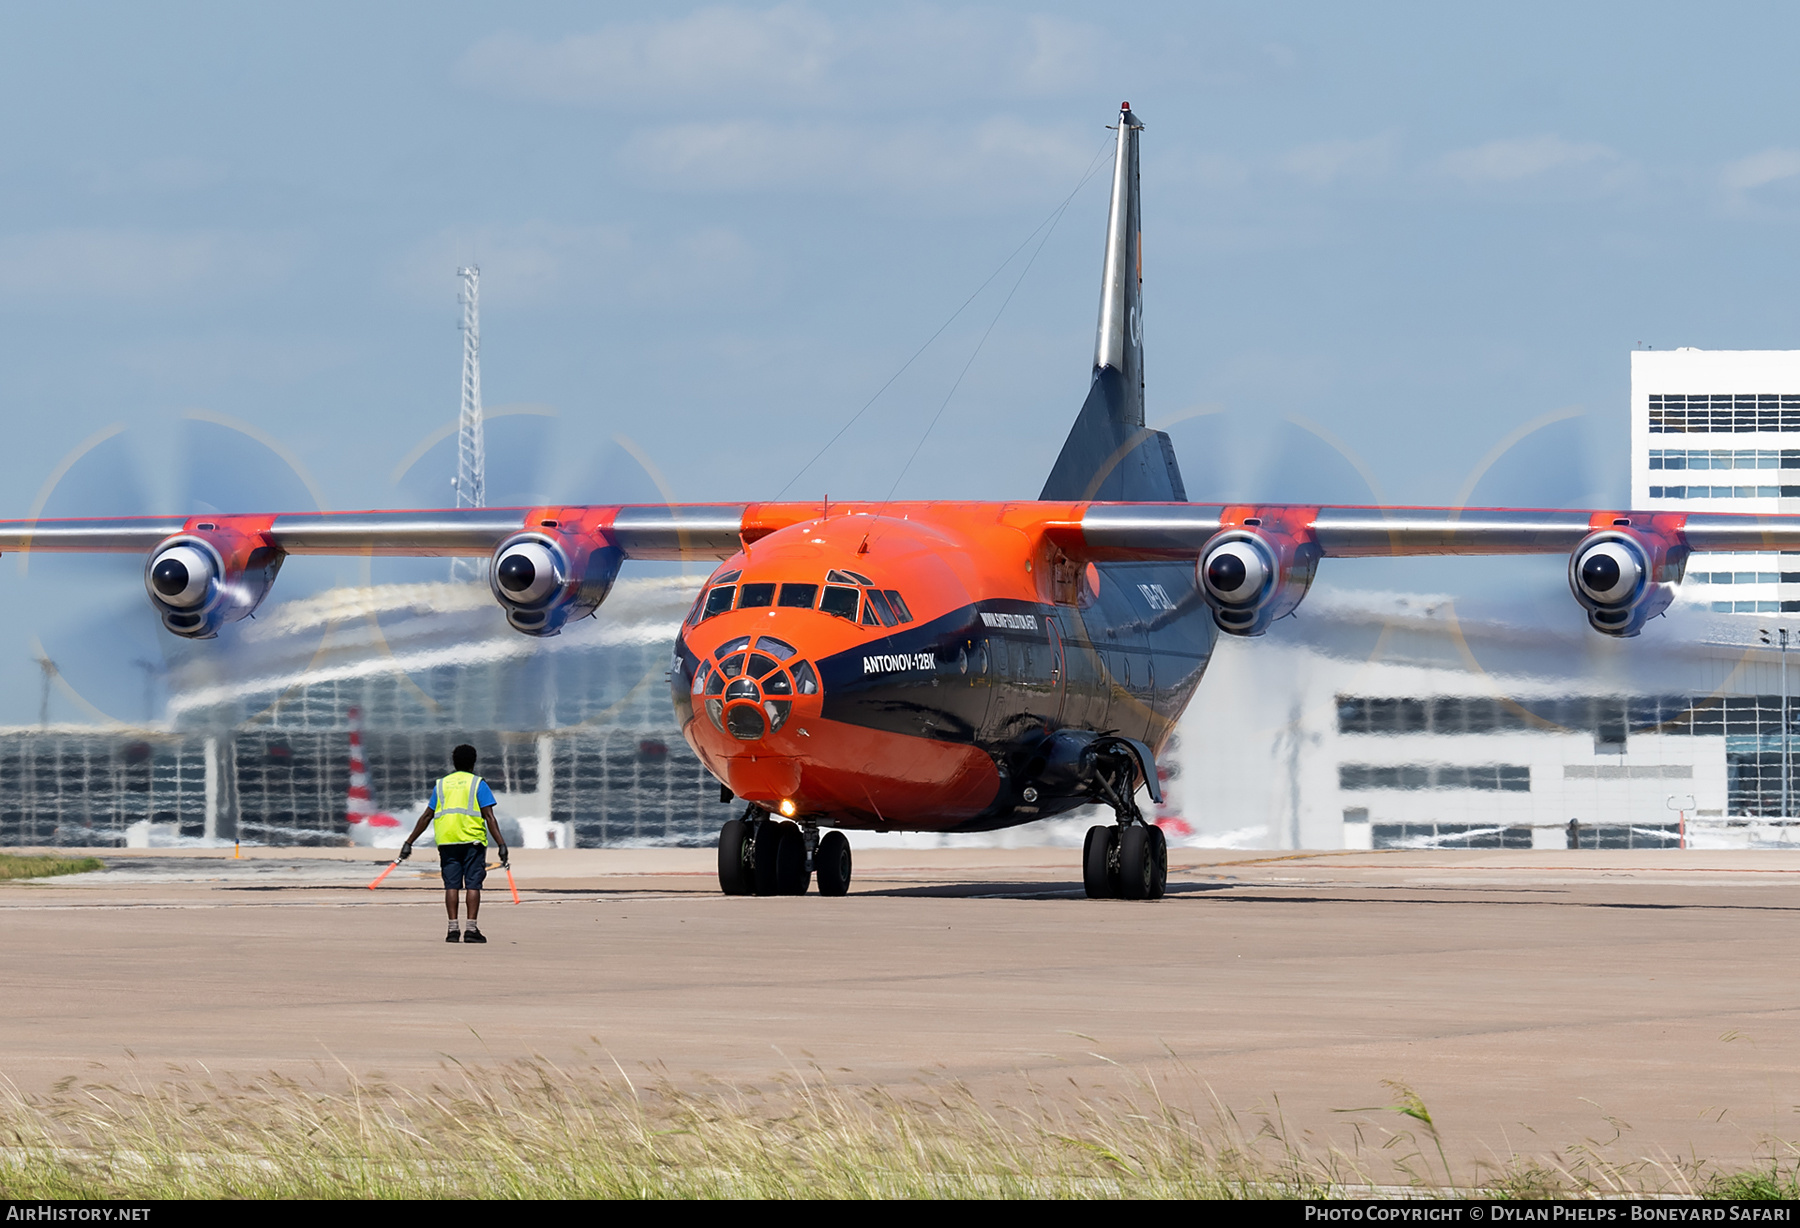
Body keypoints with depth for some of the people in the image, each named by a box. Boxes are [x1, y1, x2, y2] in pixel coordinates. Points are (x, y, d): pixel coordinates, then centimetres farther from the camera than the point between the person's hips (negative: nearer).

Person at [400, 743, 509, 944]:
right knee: (472, 884, -2)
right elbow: (489, 817, -5)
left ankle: (453, 929, -2)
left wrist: (409, 843, 15)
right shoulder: (478, 784, 4)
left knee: (451, 884, 3)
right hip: (472, 840, -3)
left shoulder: (441, 785, 14)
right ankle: (471, 929, -8)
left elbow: (426, 816, 12)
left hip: (446, 841, 3)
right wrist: (501, 845, -7)